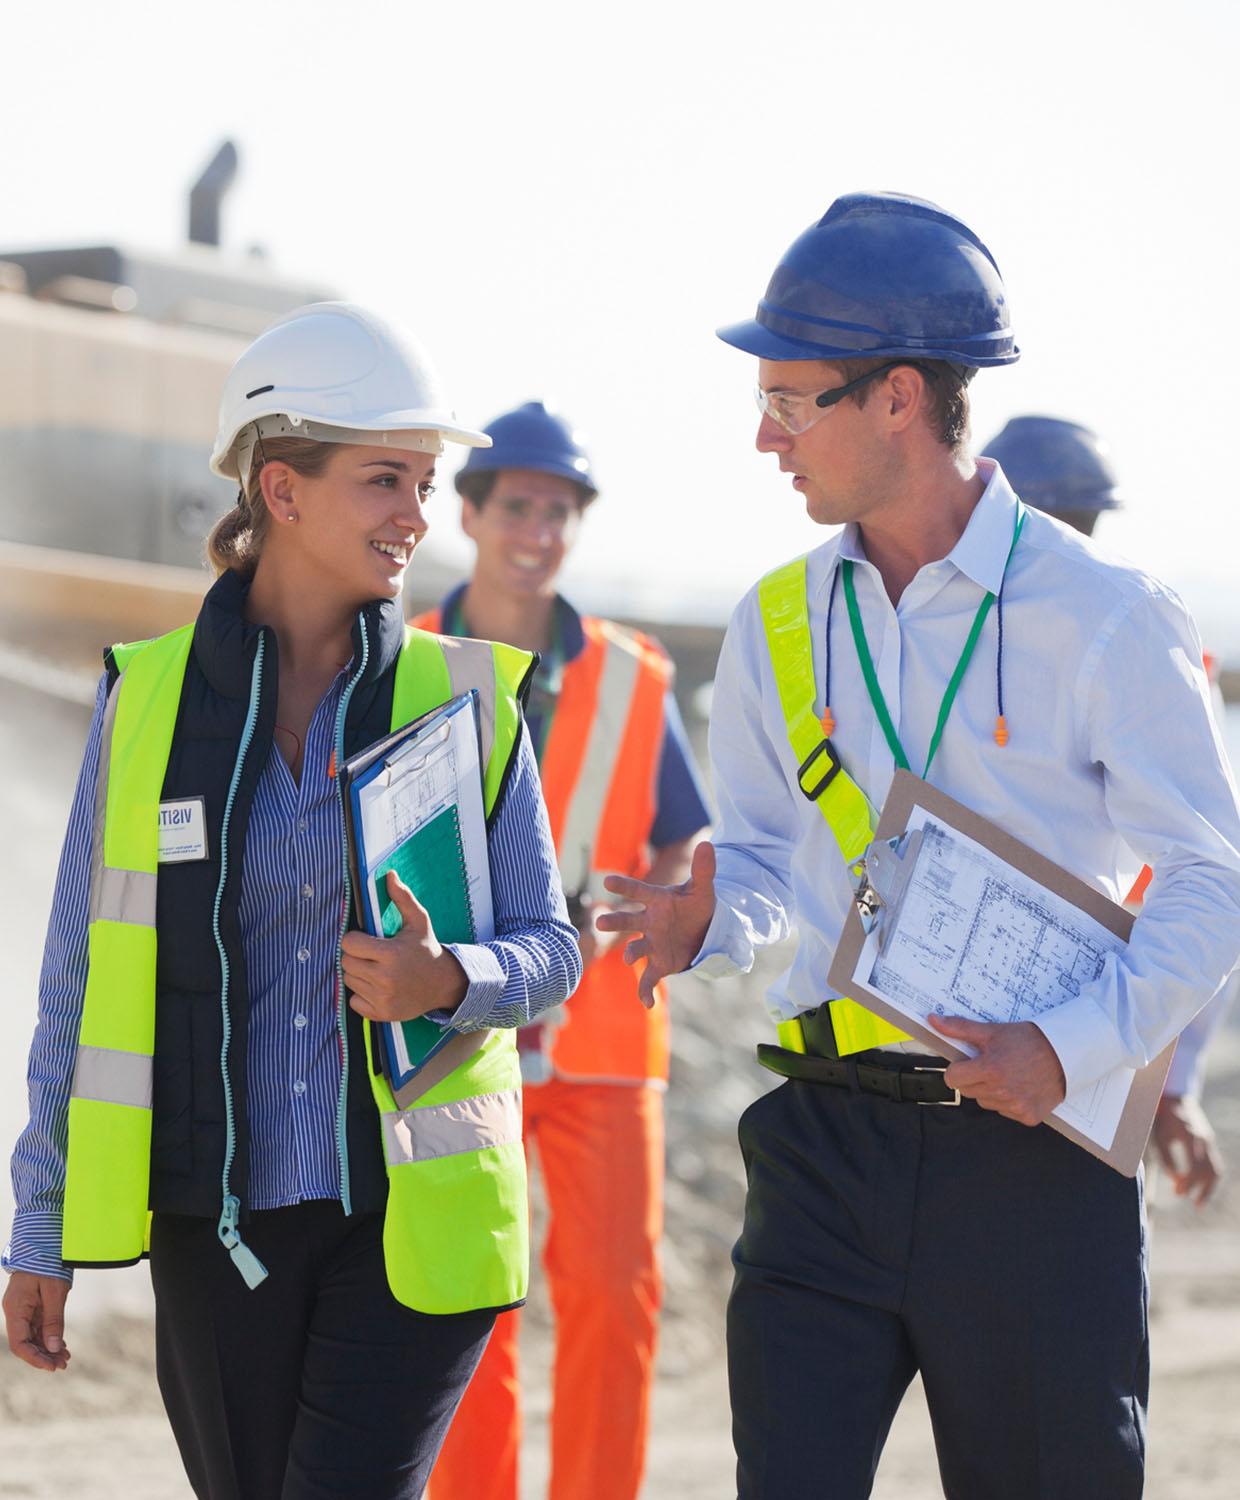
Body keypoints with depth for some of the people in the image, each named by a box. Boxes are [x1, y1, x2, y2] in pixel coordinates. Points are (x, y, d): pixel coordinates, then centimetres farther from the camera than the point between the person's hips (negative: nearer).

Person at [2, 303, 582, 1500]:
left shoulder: (465, 699, 1)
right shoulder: (148, 698, 1)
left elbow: (549, 949, 3)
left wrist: (448, 980, -20)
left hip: (414, 1216, -1)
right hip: (218, 1218, 1)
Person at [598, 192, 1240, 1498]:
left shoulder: (1104, 618, -6)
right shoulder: (776, 624, 9)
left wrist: (1077, 1046, -19)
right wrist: (710, 921, -7)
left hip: (1033, 1150, -3)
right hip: (827, 1141, 4)